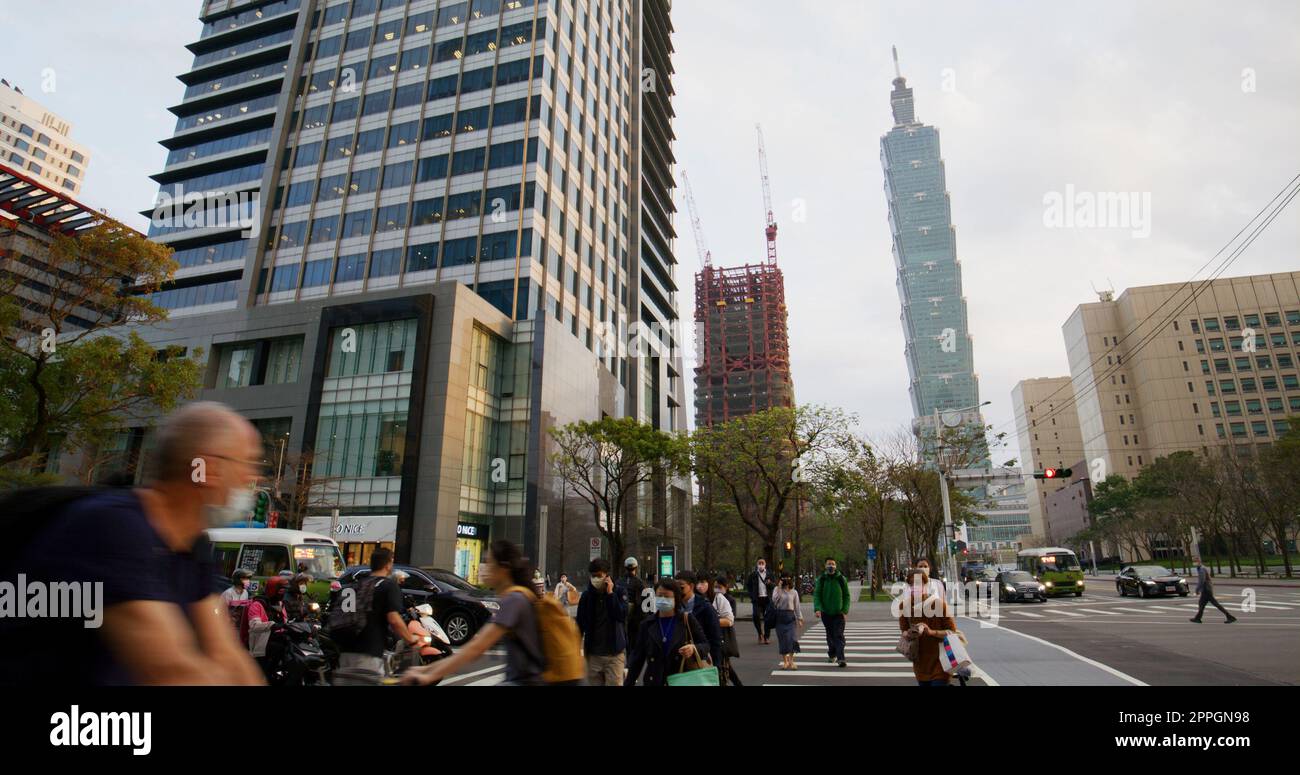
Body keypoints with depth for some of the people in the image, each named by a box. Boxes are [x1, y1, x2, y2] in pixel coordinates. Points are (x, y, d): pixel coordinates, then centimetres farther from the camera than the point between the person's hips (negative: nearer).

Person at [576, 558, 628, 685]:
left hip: (614, 652, -2)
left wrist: (610, 593, -16)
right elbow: (580, 624, 7)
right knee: (594, 682, 9)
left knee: (615, 683, -1)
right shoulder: (587, 595, 2)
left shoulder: (618, 593, -3)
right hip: (593, 653, 2)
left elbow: (622, 615, -17)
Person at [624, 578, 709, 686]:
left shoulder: (688, 620, -2)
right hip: (653, 682, 2)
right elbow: (638, 657, 8)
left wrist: (694, 649, -20)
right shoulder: (647, 624, 4)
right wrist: (628, 683, 5)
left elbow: (705, 645, 2)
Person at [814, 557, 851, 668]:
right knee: (830, 636, 13)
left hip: (839, 613, -2)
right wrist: (817, 609, -18)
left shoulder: (841, 579, -2)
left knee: (839, 636, -9)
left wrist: (845, 610, -6)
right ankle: (832, 655, 31)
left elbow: (846, 595, 2)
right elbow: (816, 594, -4)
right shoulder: (821, 579, -1)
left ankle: (841, 658, -12)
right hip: (826, 613, 2)